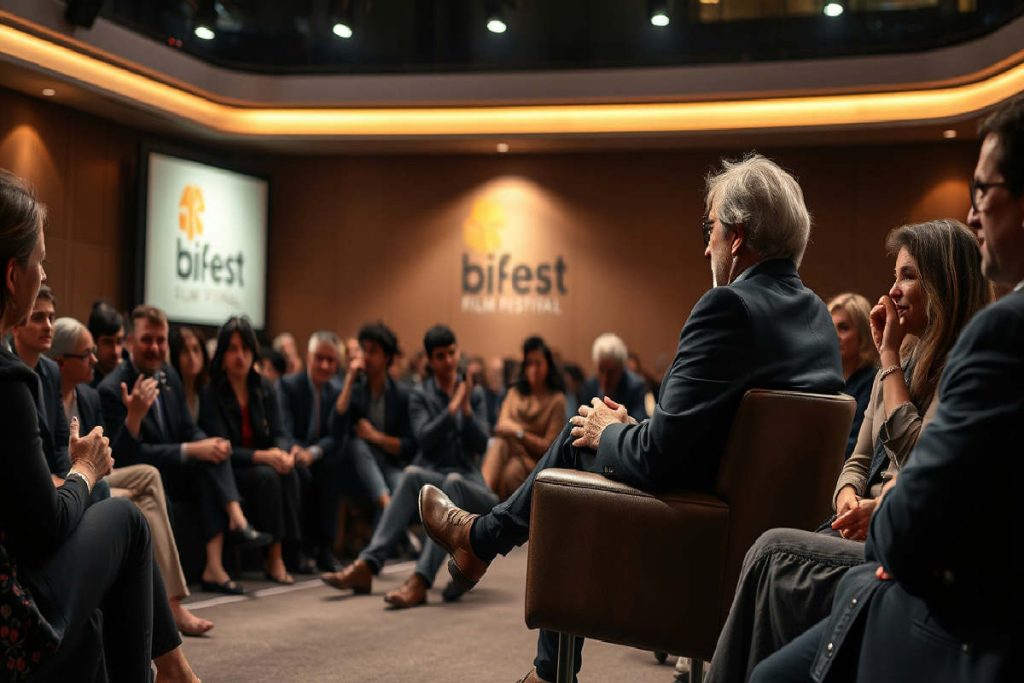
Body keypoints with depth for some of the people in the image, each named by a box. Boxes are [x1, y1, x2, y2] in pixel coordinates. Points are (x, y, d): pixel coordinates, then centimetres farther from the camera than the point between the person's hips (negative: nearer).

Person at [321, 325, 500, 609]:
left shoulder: (475, 394, 12)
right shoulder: (420, 396, 9)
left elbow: (480, 444, 0)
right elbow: (425, 440, -7)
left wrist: (466, 408, -13)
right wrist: (452, 408, -14)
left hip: (466, 482, 0)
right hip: (431, 477, 0)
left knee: (452, 482, -38)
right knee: (412, 474, -36)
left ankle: (420, 580, -51)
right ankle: (366, 566, -44)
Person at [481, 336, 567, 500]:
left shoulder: (556, 399, 3)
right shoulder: (515, 393, 19)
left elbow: (549, 447, -3)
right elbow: (502, 424, 5)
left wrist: (520, 434, -17)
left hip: (533, 460, -3)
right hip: (507, 449, 3)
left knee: (510, 473, -38)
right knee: (499, 442, -35)